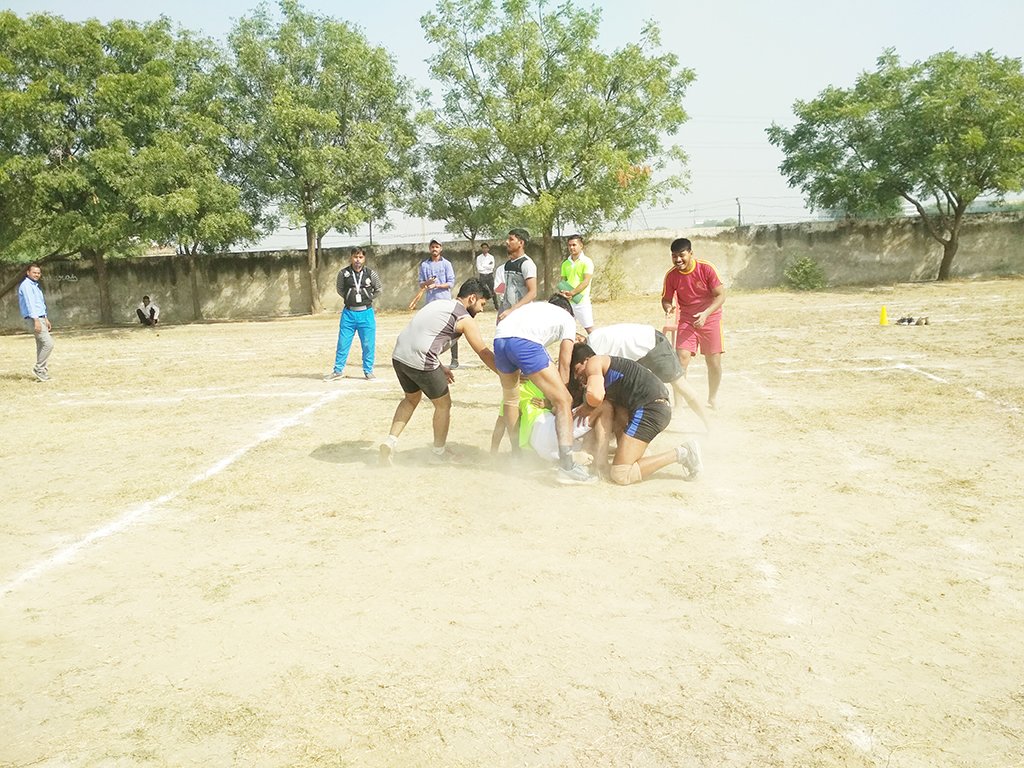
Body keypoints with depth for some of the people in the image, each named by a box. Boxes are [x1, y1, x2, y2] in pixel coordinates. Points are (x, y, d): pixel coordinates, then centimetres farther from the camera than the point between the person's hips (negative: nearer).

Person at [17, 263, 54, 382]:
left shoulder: (36, 285, 19)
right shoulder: (26, 285, -11)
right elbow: (29, 303, -20)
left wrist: (46, 319, 24)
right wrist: (36, 320, -26)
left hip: (40, 318, 10)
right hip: (33, 319, -10)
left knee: (42, 346, 8)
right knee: (48, 343, -16)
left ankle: (43, 374, 10)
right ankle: (38, 369, -9)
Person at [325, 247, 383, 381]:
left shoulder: (371, 273, -4)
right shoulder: (343, 273, -3)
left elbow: (378, 290, 10)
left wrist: (367, 299, 3)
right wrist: (350, 299, 5)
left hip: (366, 313, -1)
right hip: (348, 313, 1)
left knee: (368, 344, 4)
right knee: (342, 343, 6)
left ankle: (368, 371, 16)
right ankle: (338, 370, 17)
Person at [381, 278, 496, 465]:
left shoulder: (440, 303, 22)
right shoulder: (465, 319, -1)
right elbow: (484, 353, -2)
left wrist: (440, 366, 27)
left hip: (399, 355, 8)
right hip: (420, 362, -8)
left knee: (412, 398, 29)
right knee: (443, 404, 14)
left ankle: (390, 442, 18)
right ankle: (438, 452, 27)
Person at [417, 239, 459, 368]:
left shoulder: (446, 264, 3)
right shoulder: (424, 265, 11)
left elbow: (451, 283, -3)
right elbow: (421, 284, 9)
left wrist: (436, 286, -15)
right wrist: (427, 282, -13)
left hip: (445, 301, -3)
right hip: (430, 302, 3)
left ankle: (455, 360, 1)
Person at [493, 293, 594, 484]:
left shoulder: (535, 308, 41)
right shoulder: (567, 318, 26)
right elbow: (564, 364, 17)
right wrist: (557, 397, 23)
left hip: (499, 338, 6)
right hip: (525, 342, -6)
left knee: (510, 398, 29)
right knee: (563, 401, 2)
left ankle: (516, 455, 37)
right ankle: (566, 466, -7)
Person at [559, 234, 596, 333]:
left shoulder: (586, 262, -4)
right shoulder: (565, 264, 13)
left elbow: (586, 282, -14)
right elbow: (563, 282, 14)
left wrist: (572, 293, -24)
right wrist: (564, 293, -8)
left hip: (582, 301, -5)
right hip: (568, 301, 5)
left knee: (589, 329, -4)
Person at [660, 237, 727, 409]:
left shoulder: (706, 269, -17)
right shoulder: (671, 275, -10)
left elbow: (721, 295, -14)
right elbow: (666, 298, 0)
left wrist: (706, 313, -27)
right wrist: (667, 307, -25)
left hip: (710, 318, -1)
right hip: (686, 321, 1)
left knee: (714, 361, 3)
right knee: (681, 358, -13)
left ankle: (712, 398, 26)